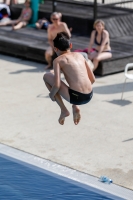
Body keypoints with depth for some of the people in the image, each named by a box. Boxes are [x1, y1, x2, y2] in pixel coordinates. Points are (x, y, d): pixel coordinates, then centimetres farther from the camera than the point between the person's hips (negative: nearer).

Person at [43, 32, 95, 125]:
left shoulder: (58, 60, 1)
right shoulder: (80, 55, 16)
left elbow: (57, 85, -10)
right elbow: (93, 79, 17)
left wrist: (51, 94, 11)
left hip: (76, 97, -6)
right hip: (89, 97, 6)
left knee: (47, 76, 12)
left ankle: (64, 110, 12)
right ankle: (75, 107, 18)